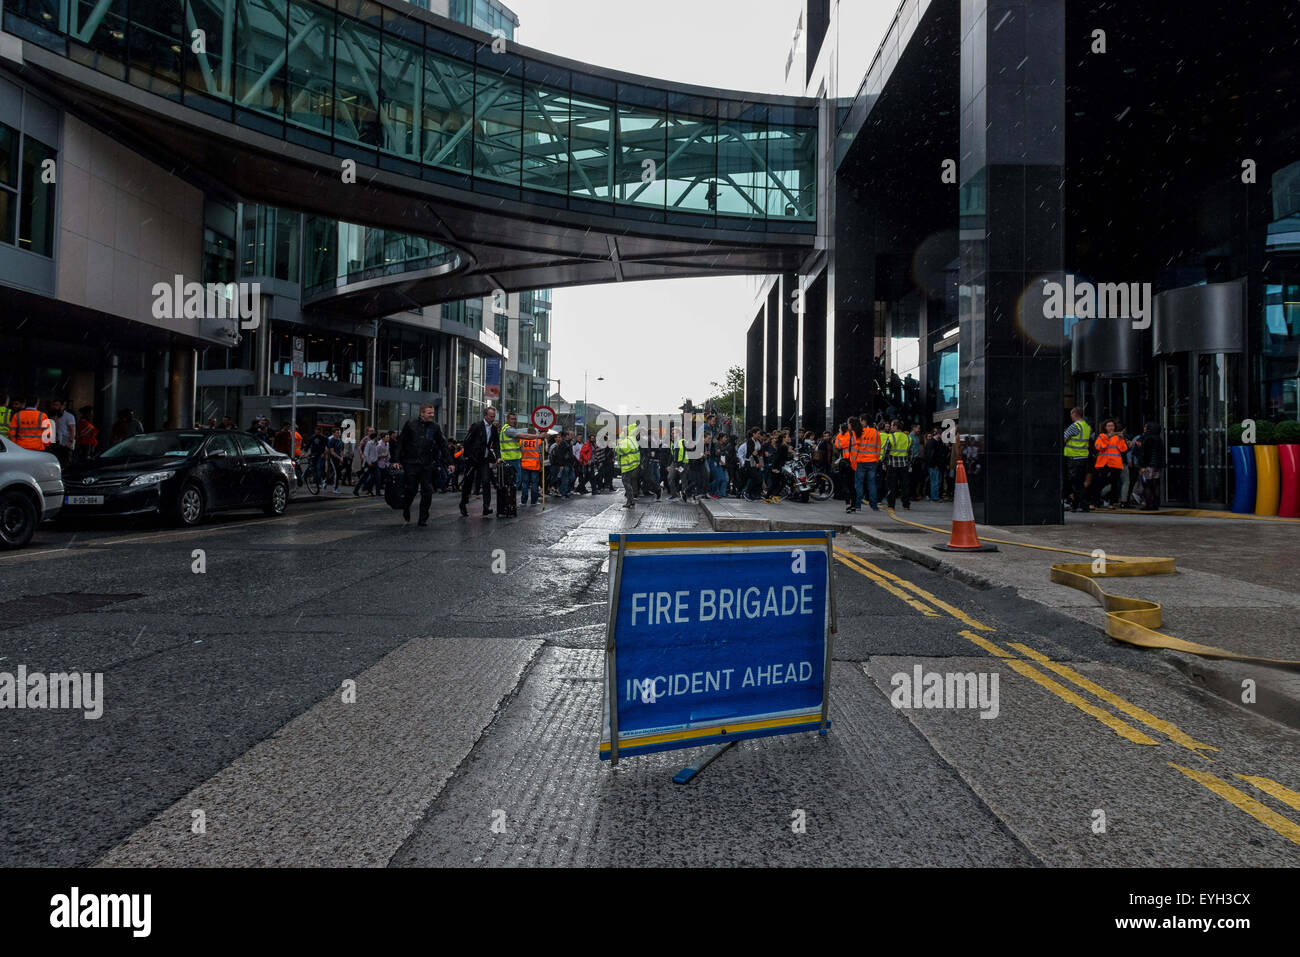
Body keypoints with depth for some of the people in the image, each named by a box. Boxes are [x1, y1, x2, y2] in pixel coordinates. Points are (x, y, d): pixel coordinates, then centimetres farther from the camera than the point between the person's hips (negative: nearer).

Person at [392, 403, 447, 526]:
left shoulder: (434, 427, 7)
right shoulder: (410, 424, 0)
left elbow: (442, 445, 12)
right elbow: (400, 442, 2)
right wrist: (397, 460, -4)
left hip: (426, 465, 2)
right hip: (411, 464, -2)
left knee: (427, 492, -3)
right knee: (410, 490, 1)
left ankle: (423, 518, 7)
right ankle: (405, 510, 29)